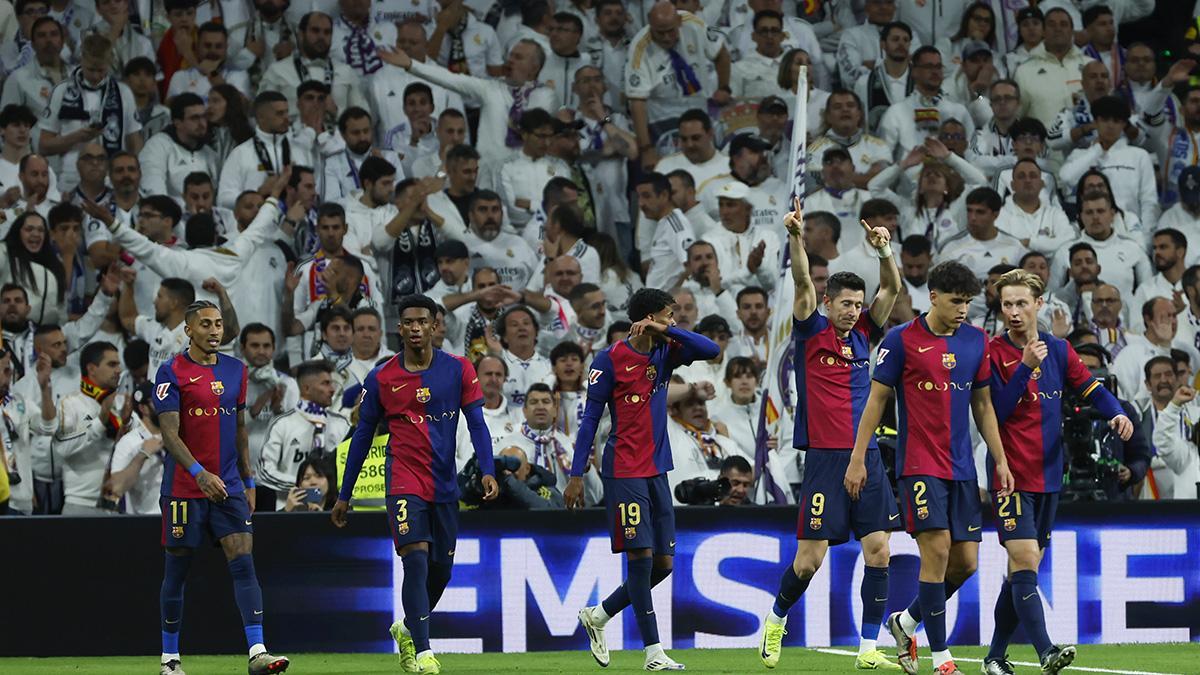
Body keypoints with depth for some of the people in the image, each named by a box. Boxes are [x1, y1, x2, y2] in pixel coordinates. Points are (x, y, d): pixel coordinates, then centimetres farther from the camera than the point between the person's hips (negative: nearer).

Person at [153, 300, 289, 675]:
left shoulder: (235, 370, 11)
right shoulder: (172, 372, -7)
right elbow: (169, 433, -14)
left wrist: (248, 480, 17)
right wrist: (199, 473, -27)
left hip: (228, 486, 4)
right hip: (184, 487, -4)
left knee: (243, 562, -9)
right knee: (177, 570, 4)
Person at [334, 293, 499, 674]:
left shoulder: (458, 370, 2)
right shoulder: (382, 379, 1)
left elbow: (476, 423, 0)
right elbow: (362, 437, 7)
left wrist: (487, 470, -16)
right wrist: (344, 495, 9)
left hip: (445, 486, 3)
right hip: (405, 483, -3)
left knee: (441, 569, 10)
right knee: (416, 561, -18)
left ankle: (407, 629, 36)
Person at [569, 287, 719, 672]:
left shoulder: (665, 354, 10)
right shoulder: (610, 361, -6)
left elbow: (711, 350, -2)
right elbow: (590, 419, -4)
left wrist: (665, 331, -11)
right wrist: (576, 474, -6)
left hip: (657, 472, 7)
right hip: (624, 472, -7)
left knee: (663, 564, 5)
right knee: (641, 556, -10)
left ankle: (598, 616, 23)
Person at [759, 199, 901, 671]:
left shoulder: (862, 334, 12)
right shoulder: (813, 331, 1)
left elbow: (891, 288, 4)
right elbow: (803, 283, -14)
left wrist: (884, 251, -14)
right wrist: (796, 240, -29)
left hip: (867, 456, 5)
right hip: (825, 457, -5)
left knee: (879, 550, -2)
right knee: (811, 557, -4)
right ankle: (776, 620, 23)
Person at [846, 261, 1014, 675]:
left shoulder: (976, 342, 9)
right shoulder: (902, 340, -5)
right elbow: (876, 399, -1)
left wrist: (1000, 461, 12)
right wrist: (857, 460, -3)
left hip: (962, 467, 5)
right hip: (919, 465, -5)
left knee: (965, 562, 2)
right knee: (936, 550, -14)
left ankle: (906, 623, 25)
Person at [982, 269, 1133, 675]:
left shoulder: (1059, 350, 8)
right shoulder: (994, 352, -7)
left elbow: (1091, 388, 7)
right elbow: (996, 412, -15)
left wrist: (1116, 414, -13)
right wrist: (1025, 367, -24)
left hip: (1048, 476, 5)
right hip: (1011, 476, -5)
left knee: (1023, 569, 9)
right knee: (1025, 561, -17)